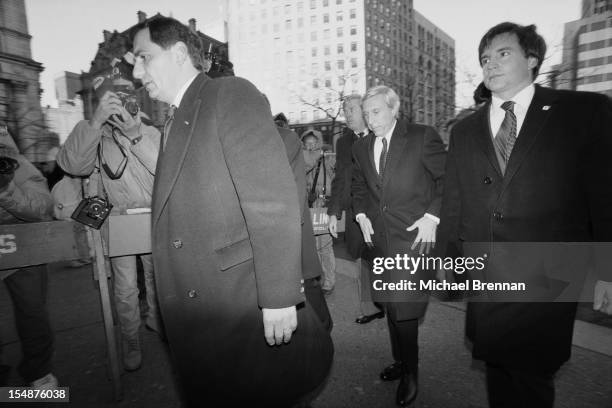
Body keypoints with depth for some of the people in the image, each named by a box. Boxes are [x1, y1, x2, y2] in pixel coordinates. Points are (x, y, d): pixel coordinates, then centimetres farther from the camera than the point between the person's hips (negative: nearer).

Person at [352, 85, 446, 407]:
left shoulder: (423, 137, -7)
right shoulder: (360, 148, 8)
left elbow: (448, 178, -4)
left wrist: (432, 216, -12)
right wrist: (362, 215, 6)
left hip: (413, 235, -5)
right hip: (379, 236, 6)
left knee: (403, 305, -5)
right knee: (390, 305, 15)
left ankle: (410, 373, 20)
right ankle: (401, 362, 36)